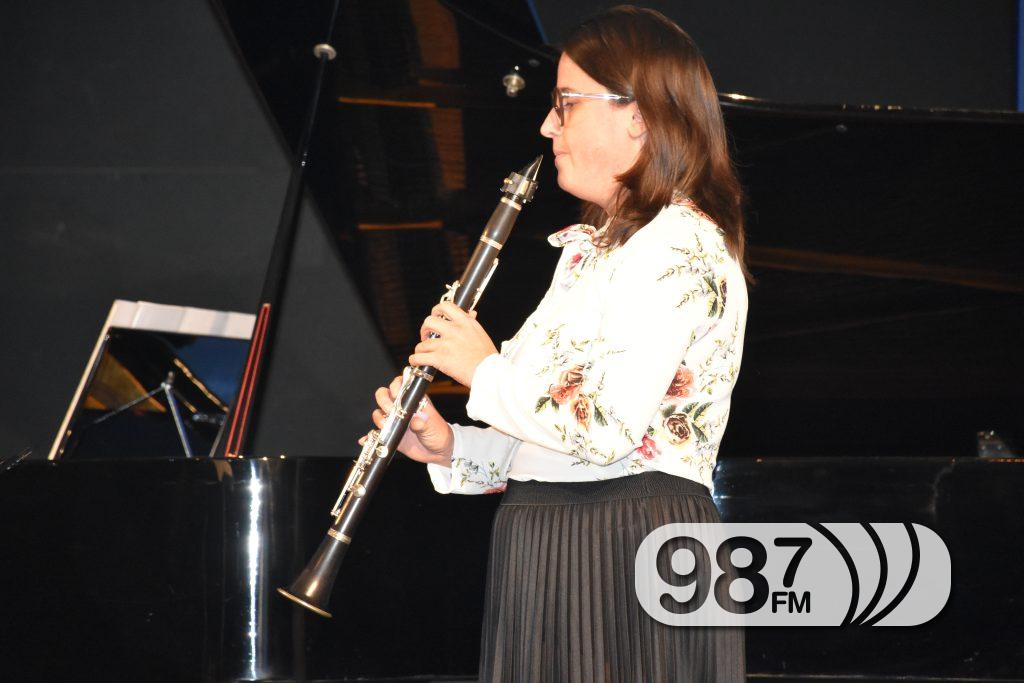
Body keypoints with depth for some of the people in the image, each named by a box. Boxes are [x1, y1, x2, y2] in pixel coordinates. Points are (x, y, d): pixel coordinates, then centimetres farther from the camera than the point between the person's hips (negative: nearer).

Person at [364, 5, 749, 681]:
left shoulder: (680, 245, -12)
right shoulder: (592, 246, 19)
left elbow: (606, 430, -23)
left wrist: (488, 371, -9)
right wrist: (451, 449, 4)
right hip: (550, 560, 9)